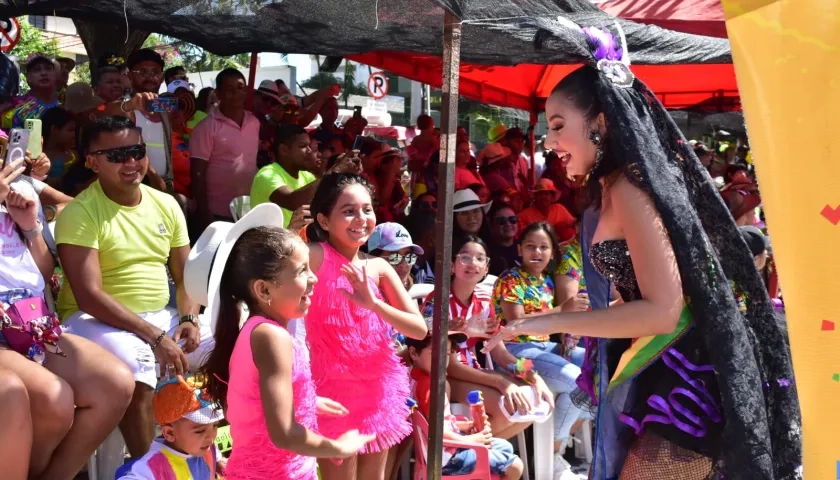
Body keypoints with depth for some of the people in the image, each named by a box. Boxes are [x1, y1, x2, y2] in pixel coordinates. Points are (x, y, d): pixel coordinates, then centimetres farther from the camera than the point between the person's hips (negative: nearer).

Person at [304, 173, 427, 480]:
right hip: (335, 385, -5)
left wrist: (372, 302, -16)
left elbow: (420, 329, -5)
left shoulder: (379, 268, 1)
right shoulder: (316, 257, -13)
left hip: (378, 385, 5)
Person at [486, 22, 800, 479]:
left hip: (682, 376, -10)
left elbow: (662, 310, -22)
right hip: (667, 371, 10)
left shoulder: (628, 186, -16)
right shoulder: (618, 185, 14)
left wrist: (549, 322, -19)